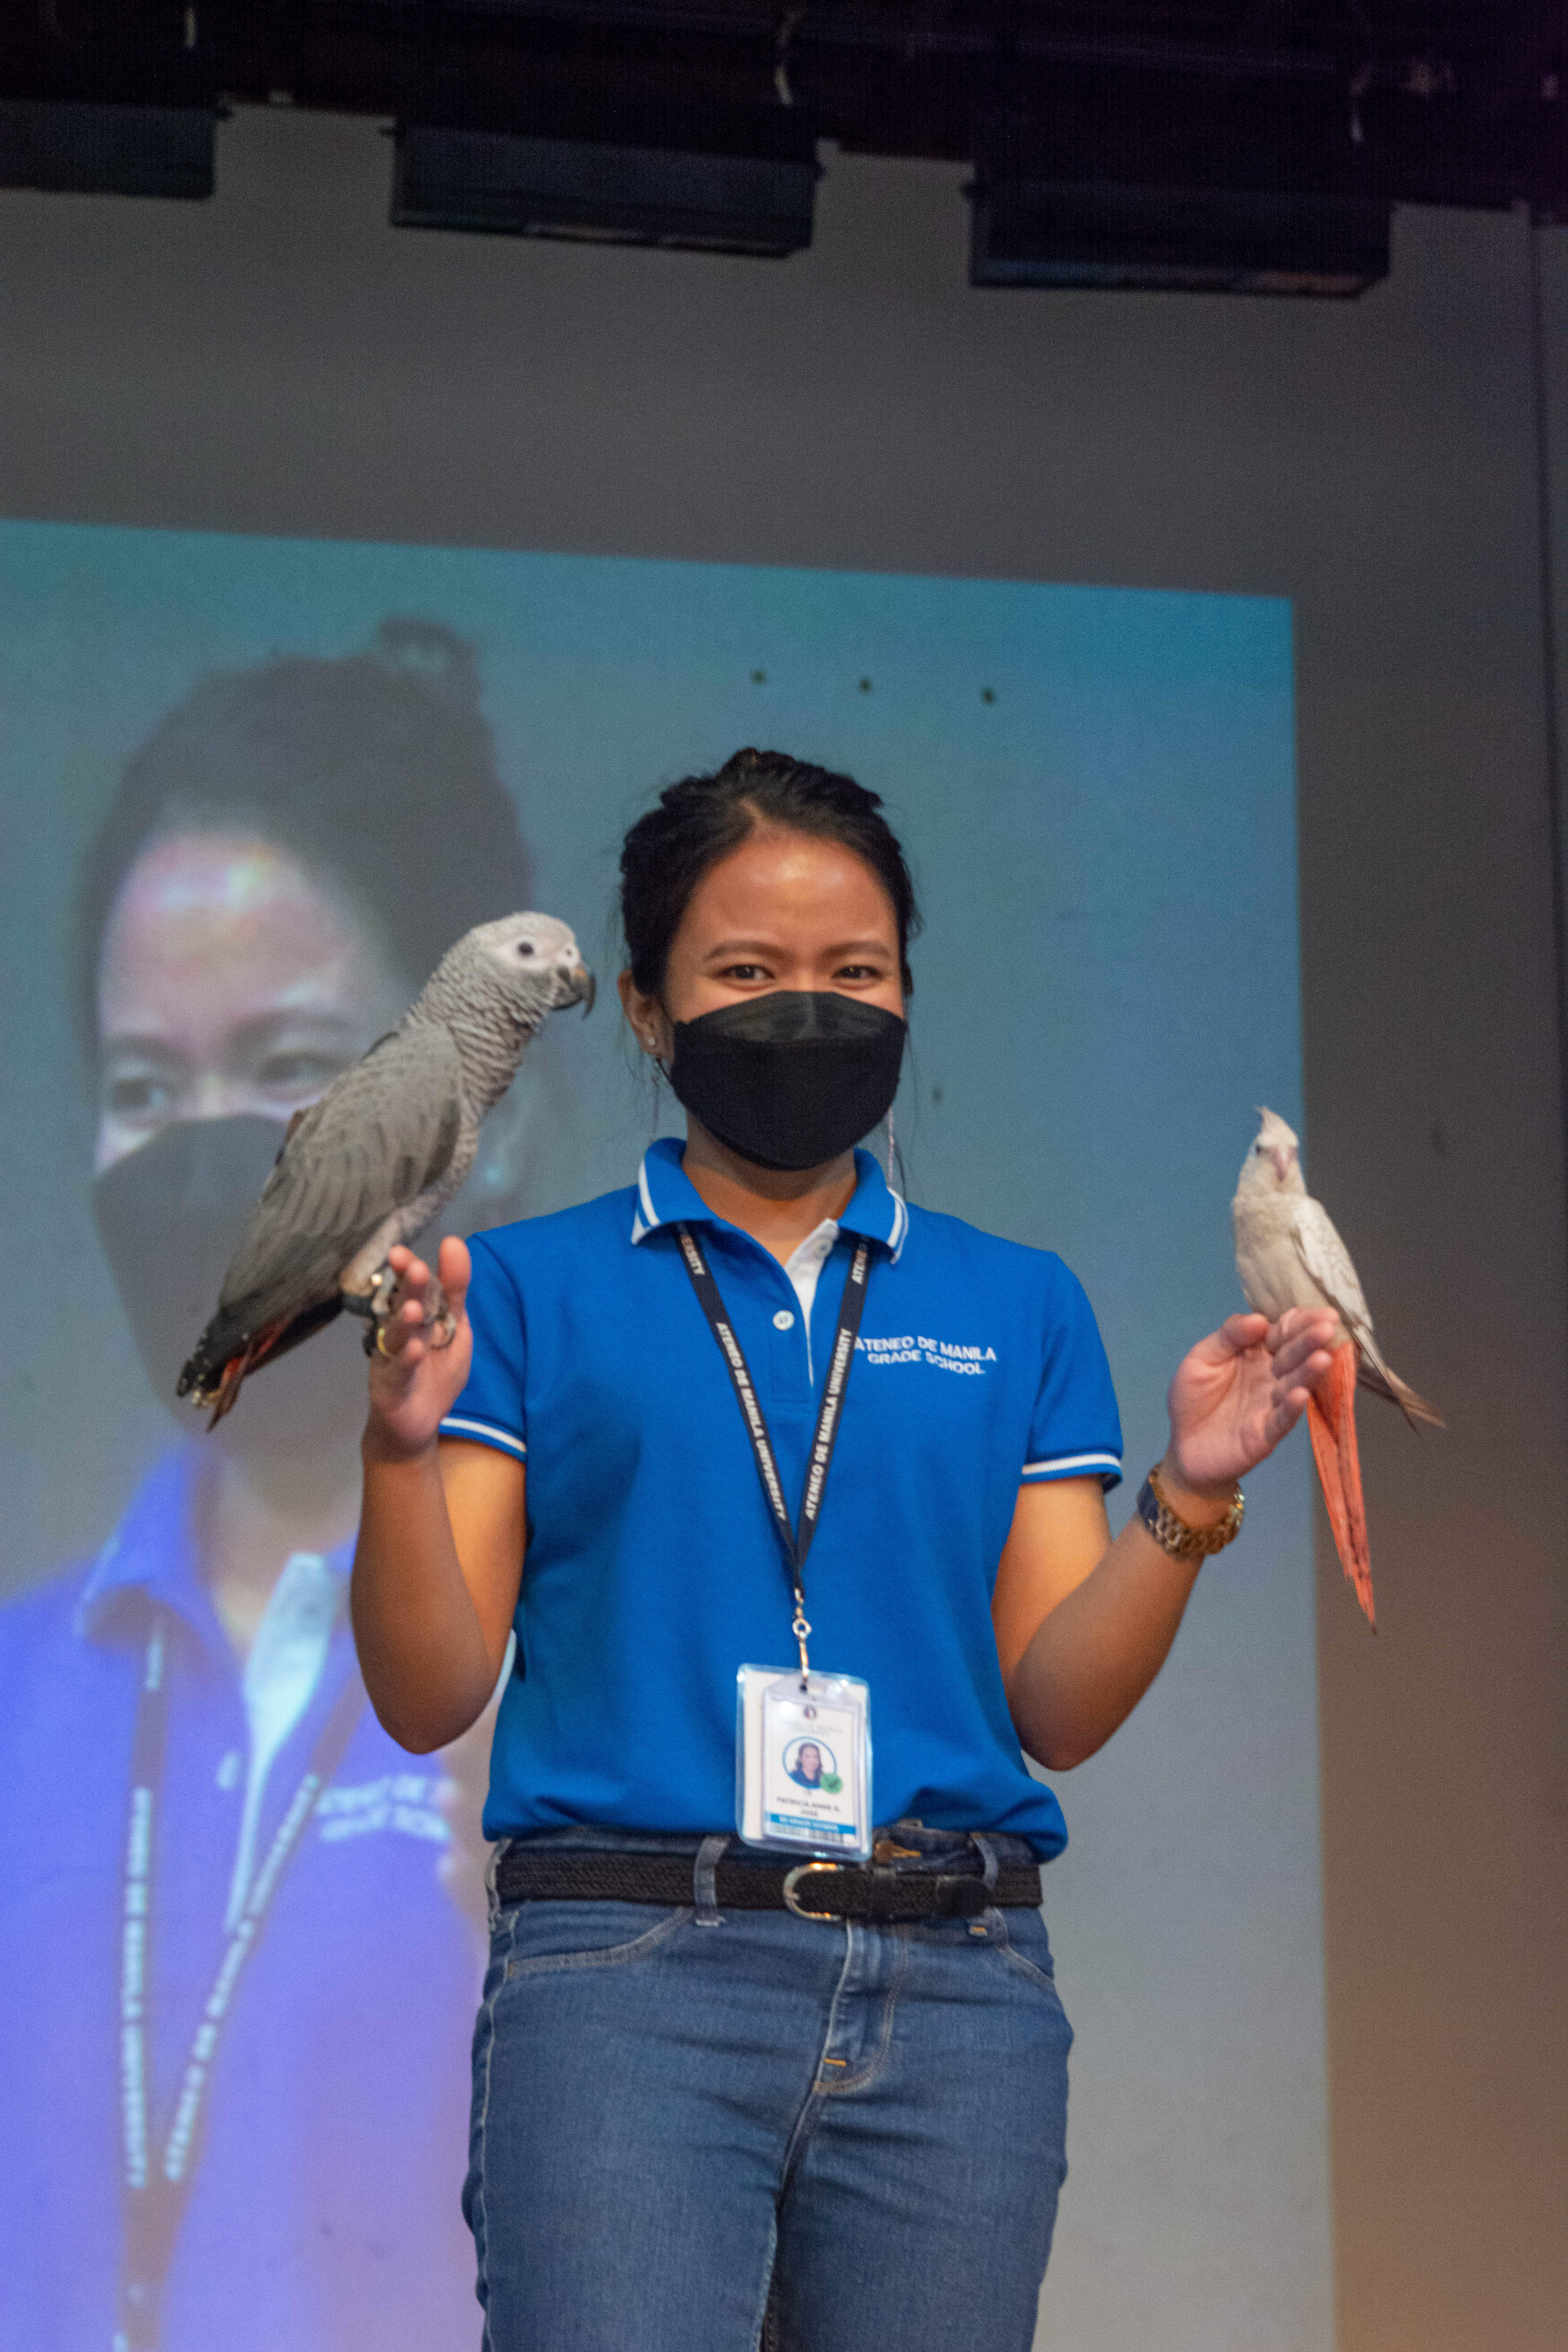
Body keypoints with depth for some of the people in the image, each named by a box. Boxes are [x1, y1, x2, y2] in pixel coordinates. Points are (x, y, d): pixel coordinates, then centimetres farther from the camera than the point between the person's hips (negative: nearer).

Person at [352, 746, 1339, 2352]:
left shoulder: (1017, 1307, 14)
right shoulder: (531, 1290, 8)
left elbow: (1057, 1711, 9)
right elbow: (429, 1703, 2)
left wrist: (1187, 1500, -7)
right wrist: (400, 1447, -13)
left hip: (955, 1991, 3)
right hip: (628, 1975, -2)